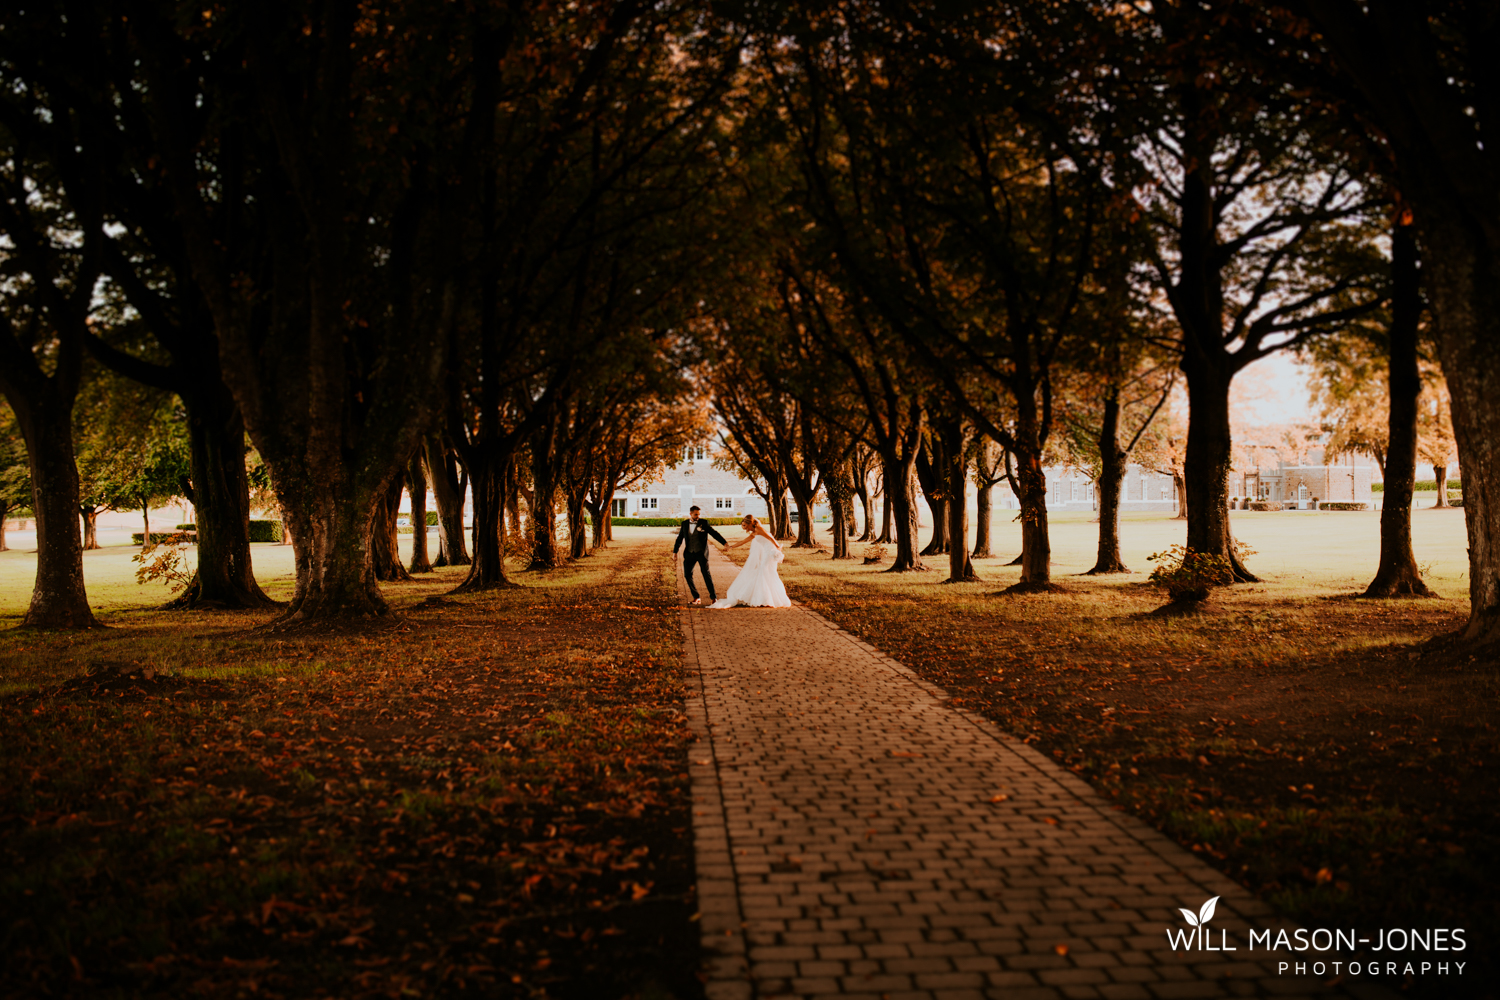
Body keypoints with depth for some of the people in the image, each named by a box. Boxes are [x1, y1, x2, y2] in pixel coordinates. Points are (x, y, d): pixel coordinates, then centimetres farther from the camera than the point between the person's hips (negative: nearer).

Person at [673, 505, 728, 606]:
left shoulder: (704, 523, -2)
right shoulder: (685, 524, 7)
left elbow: (714, 533, -4)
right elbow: (680, 538, 15)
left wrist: (724, 543, -13)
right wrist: (675, 551, 14)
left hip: (701, 553, -4)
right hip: (689, 553, 4)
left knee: (706, 574, -10)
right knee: (687, 575, 0)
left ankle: (713, 597, -2)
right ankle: (696, 597, 12)